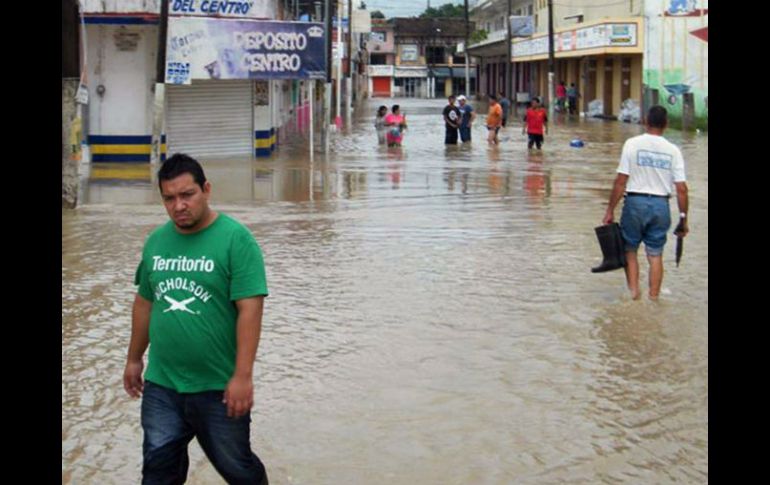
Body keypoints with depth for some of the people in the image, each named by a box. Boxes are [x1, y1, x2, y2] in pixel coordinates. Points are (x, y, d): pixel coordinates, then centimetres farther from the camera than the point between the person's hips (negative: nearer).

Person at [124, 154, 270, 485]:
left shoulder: (235, 239, -13)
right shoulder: (156, 241, 5)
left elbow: (250, 309, -17)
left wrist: (242, 376, -21)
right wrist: (134, 359, 21)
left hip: (219, 387, -5)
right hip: (161, 386, 5)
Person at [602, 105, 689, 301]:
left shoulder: (632, 144, -6)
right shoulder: (673, 150, 0)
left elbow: (621, 181, -8)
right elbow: (681, 189, -3)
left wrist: (610, 210, -2)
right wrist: (683, 218, 6)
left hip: (636, 201, -2)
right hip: (661, 205, 2)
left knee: (629, 250, 14)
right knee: (655, 255, 10)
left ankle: (633, 291, 5)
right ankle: (653, 298, 13)